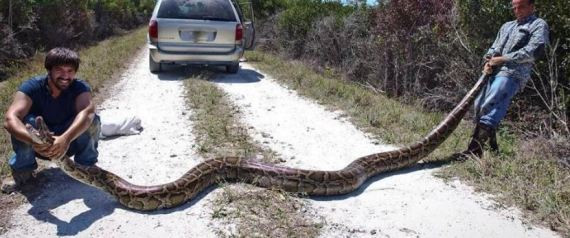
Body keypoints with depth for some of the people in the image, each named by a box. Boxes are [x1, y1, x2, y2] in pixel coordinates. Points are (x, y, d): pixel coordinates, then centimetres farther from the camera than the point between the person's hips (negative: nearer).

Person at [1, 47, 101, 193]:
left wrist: (66, 138, -62)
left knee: (92, 120, -28)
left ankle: (86, 166, -6)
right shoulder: (32, 87, -22)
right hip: (40, 145, 1)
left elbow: (87, 112, -44)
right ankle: (22, 170, -7)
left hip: (70, 141, 0)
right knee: (25, 120, -30)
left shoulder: (80, 87, -21)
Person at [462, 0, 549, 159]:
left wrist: (501, 59, -8)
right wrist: (488, 62, -1)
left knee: (489, 107, -22)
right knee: (478, 106, 4)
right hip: (494, 72, 8)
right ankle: (492, 146, 16)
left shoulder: (539, 25, 7)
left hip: (512, 74, -8)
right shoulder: (507, 26, 28)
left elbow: (533, 51, -7)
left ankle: (474, 151, -26)